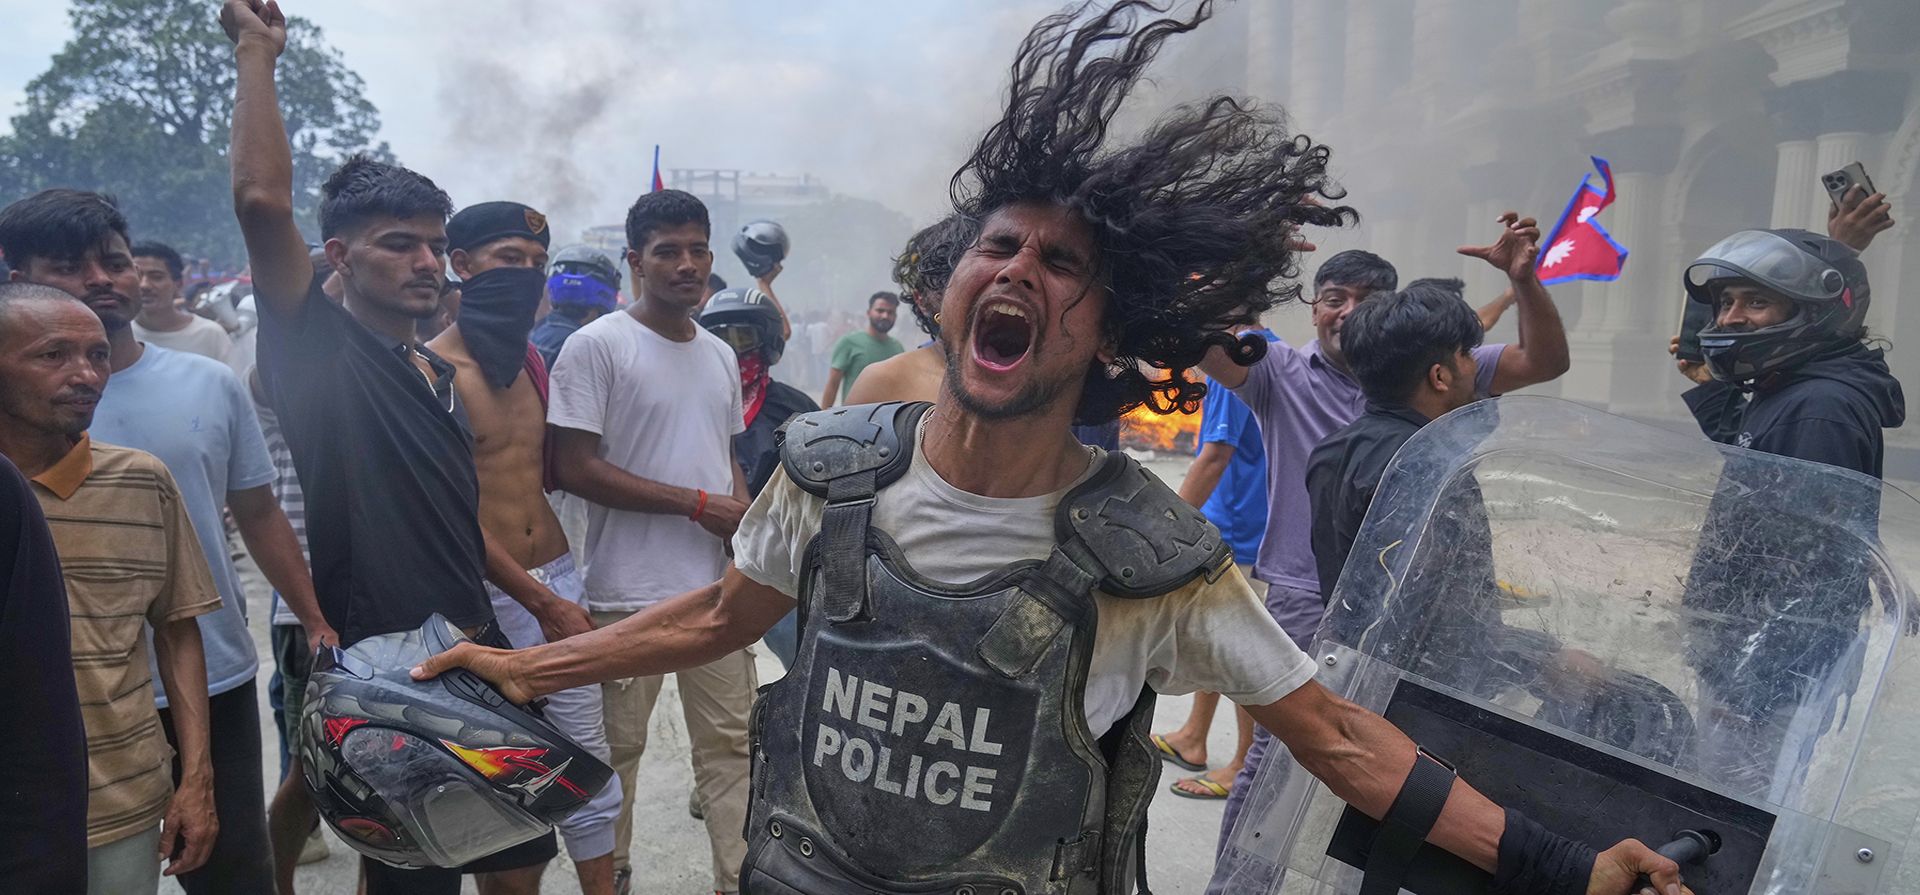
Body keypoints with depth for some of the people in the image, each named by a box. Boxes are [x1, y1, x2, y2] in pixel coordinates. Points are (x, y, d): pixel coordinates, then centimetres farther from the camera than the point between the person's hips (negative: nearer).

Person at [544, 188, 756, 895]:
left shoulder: (721, 355, 13)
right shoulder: (596, 346, -7)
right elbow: (575, 469, -13)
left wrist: (749, 528, 1)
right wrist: (700, 504, -13)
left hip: (717, 584, 6)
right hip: (627, 592, -5)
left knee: (729, 740, 8)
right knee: (617, 746, 7)